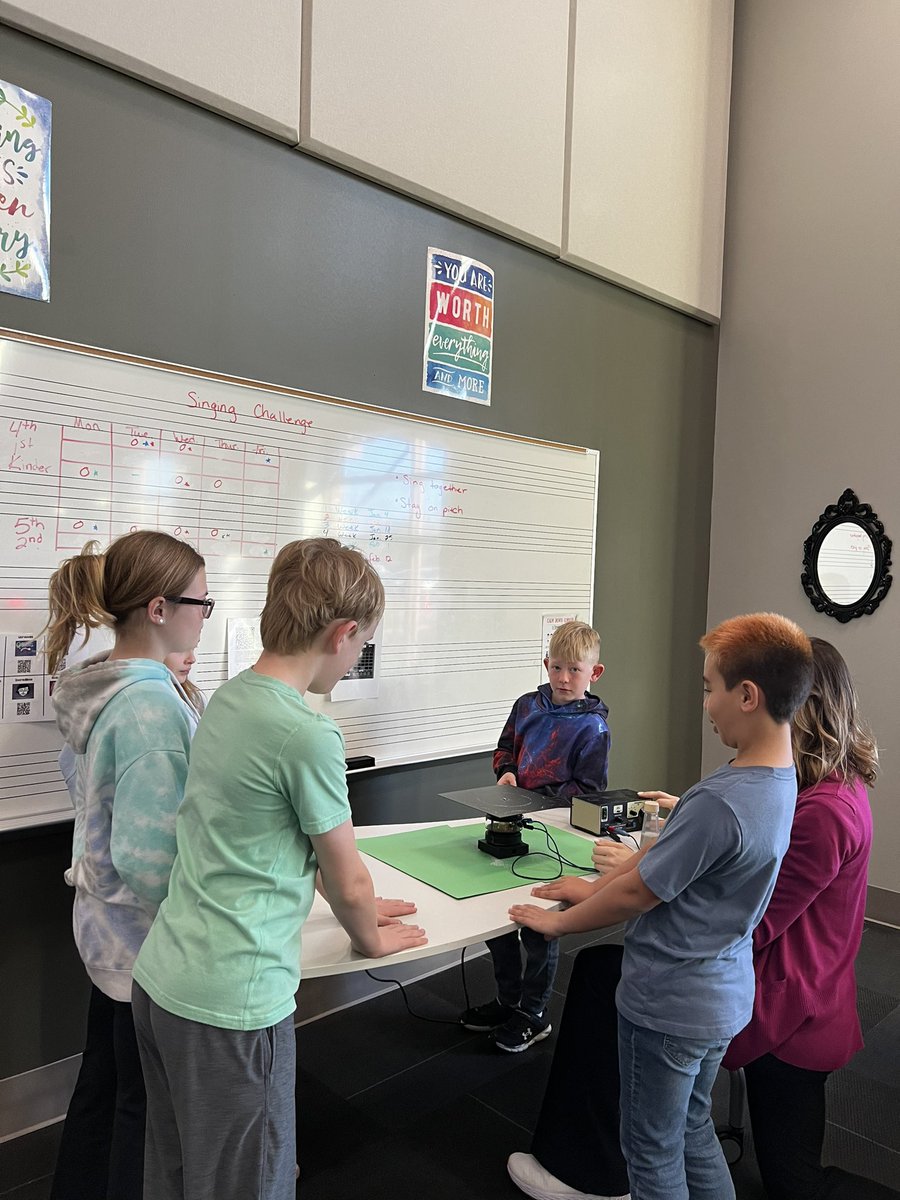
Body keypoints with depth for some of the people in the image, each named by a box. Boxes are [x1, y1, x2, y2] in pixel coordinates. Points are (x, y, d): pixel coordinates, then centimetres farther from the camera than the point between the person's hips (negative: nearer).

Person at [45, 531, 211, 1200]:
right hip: (149, 934, -9)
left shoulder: (95, 686, 0)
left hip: (105, 920, 9)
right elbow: (149, 859, -27)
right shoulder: (151, 704, -28)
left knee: (105, 1076, 26)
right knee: (145, 1099, 12)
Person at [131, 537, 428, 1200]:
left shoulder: (227, 698, 3)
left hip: (161, 975, 8)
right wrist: (371, 938, 11)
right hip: (232, 1003, -8)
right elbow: (348, 883, -10)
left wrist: (356, 904, 20)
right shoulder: (308, 735, -23)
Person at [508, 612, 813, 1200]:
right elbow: (666, 850, 5)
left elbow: (634, 894, -21)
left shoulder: (720, 802, -33)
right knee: (693, 1126, 27)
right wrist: (595, 888, 7)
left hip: (673, 1005, -8)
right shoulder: (778, 777, -3)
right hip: (722, 992, 8)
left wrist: (559, 921, -4)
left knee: (654, 1152, 15)